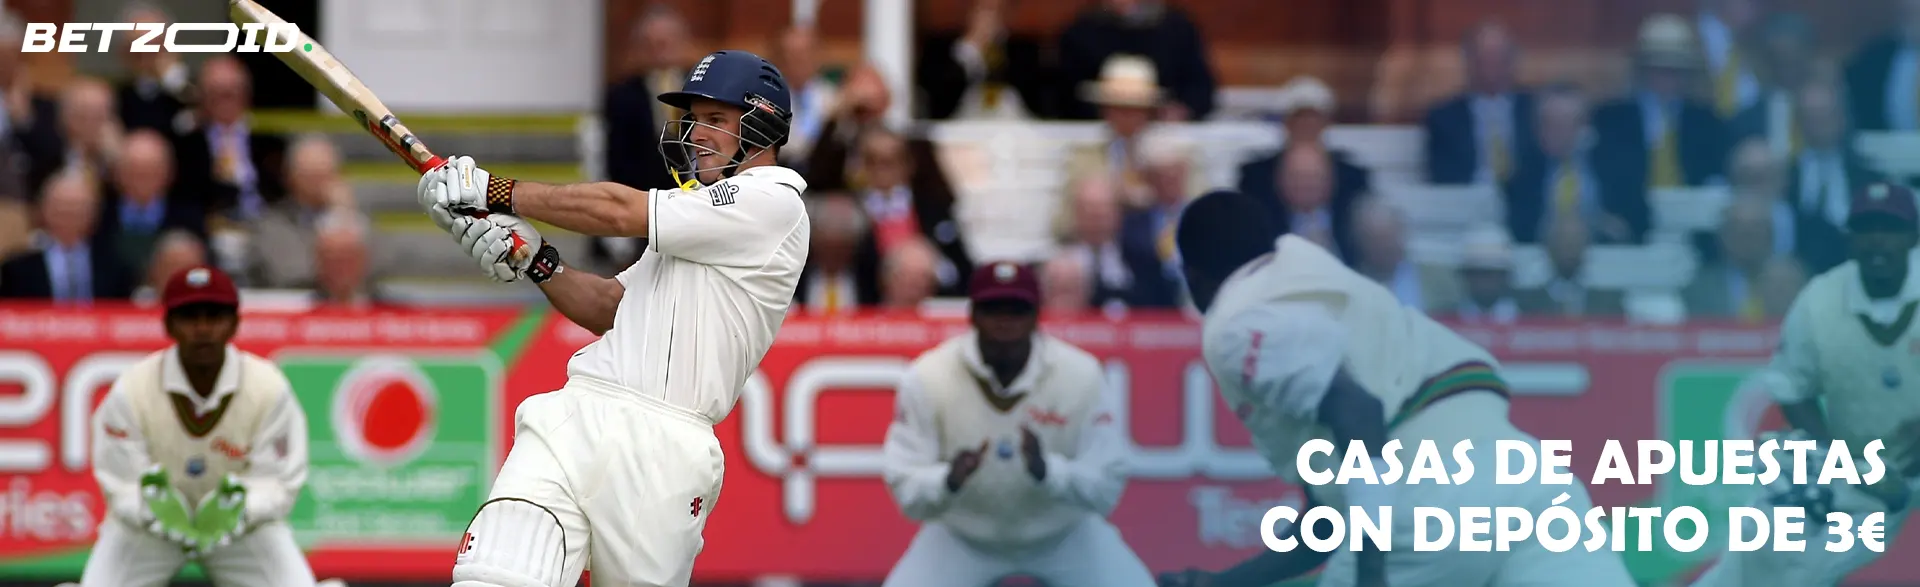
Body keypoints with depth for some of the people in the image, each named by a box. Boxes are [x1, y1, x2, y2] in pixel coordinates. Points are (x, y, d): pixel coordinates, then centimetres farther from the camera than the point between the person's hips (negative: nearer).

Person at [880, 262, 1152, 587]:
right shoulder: (927, 379, -21)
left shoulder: (1081, 374, -20)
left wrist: (1046, 470, -42)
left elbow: (1106, 486, -22)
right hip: (964, 534, 0)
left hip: (1064, 534, 0)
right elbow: (905, 488, -21)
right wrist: (948, 480, -44)